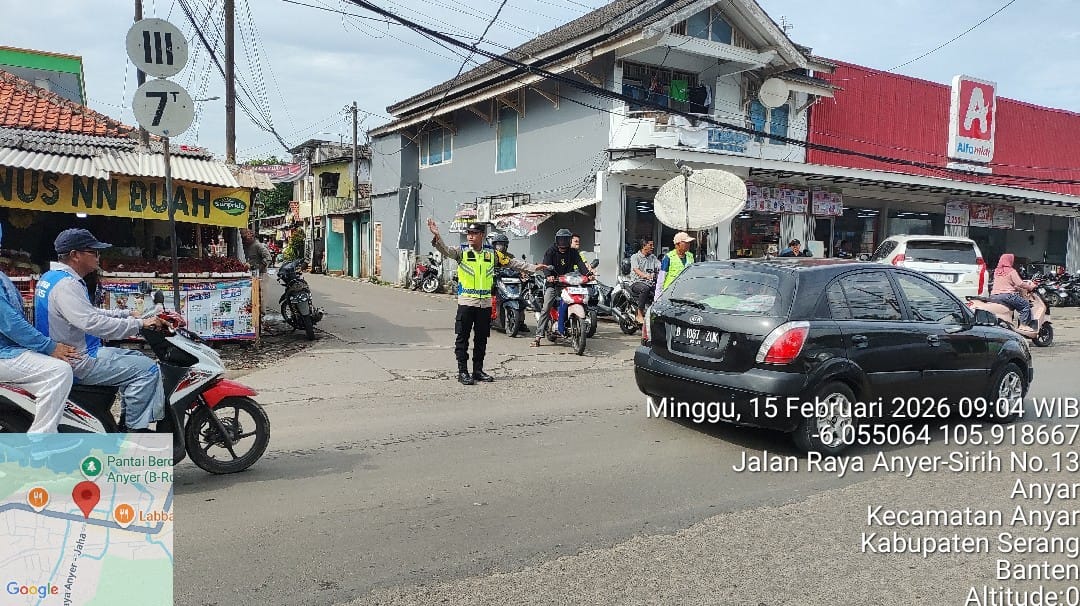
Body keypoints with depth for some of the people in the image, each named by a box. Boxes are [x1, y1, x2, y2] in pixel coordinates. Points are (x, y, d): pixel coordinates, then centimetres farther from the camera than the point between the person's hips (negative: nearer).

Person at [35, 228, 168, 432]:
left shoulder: (51, 277, 13)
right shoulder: (65, 284, -21)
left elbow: (88, 313, 22)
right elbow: (92, 322, -33)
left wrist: (127, 313, 13)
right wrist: (140, 324, -30)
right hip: (79, 362, -11)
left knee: (137, 359, 21)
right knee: (147, 369, -15)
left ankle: (128, 419, 20)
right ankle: (135, 429, -11)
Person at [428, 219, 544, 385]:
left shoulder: (491, 253, 8)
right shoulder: (462, 252, 0)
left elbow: (511, 263, 14)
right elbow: (445, 251, -16)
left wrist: (533, 267, 12)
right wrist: (437, 236, -34)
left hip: (485, 303, 3)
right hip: (466, 302, -3)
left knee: (481, 339, 10)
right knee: (462, 338, -1)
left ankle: (478, 370, 20)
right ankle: (463, 371, 6)